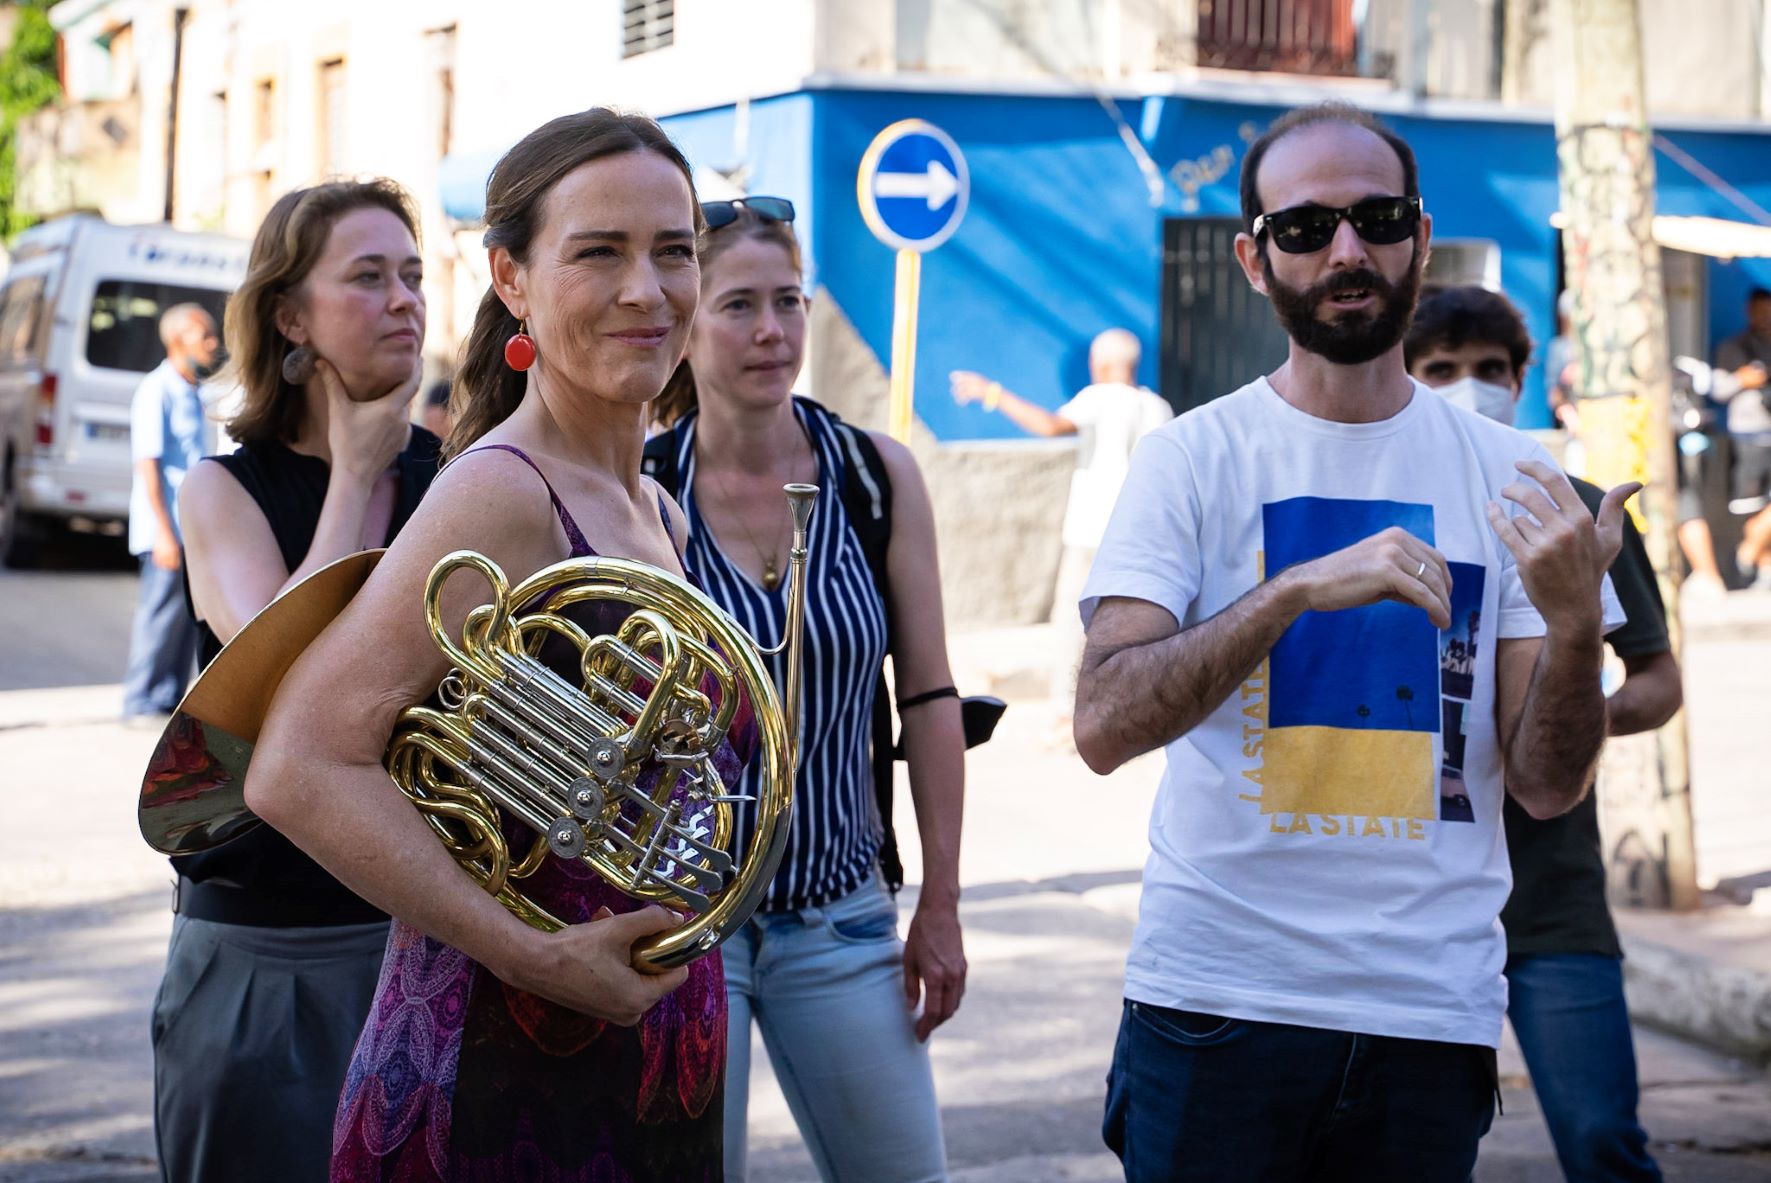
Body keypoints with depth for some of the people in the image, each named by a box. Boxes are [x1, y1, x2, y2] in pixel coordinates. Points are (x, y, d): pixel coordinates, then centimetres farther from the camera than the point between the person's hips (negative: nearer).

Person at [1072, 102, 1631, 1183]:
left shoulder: (1508, 477, 4)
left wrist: (1575, 620, -17)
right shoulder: (1193, 458, -2)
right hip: (1216, 1000, -2)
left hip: (1435, 1012, 2)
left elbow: (1548, 788, 1)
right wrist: (1296, 589, -24)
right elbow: (1105, 726, -14)